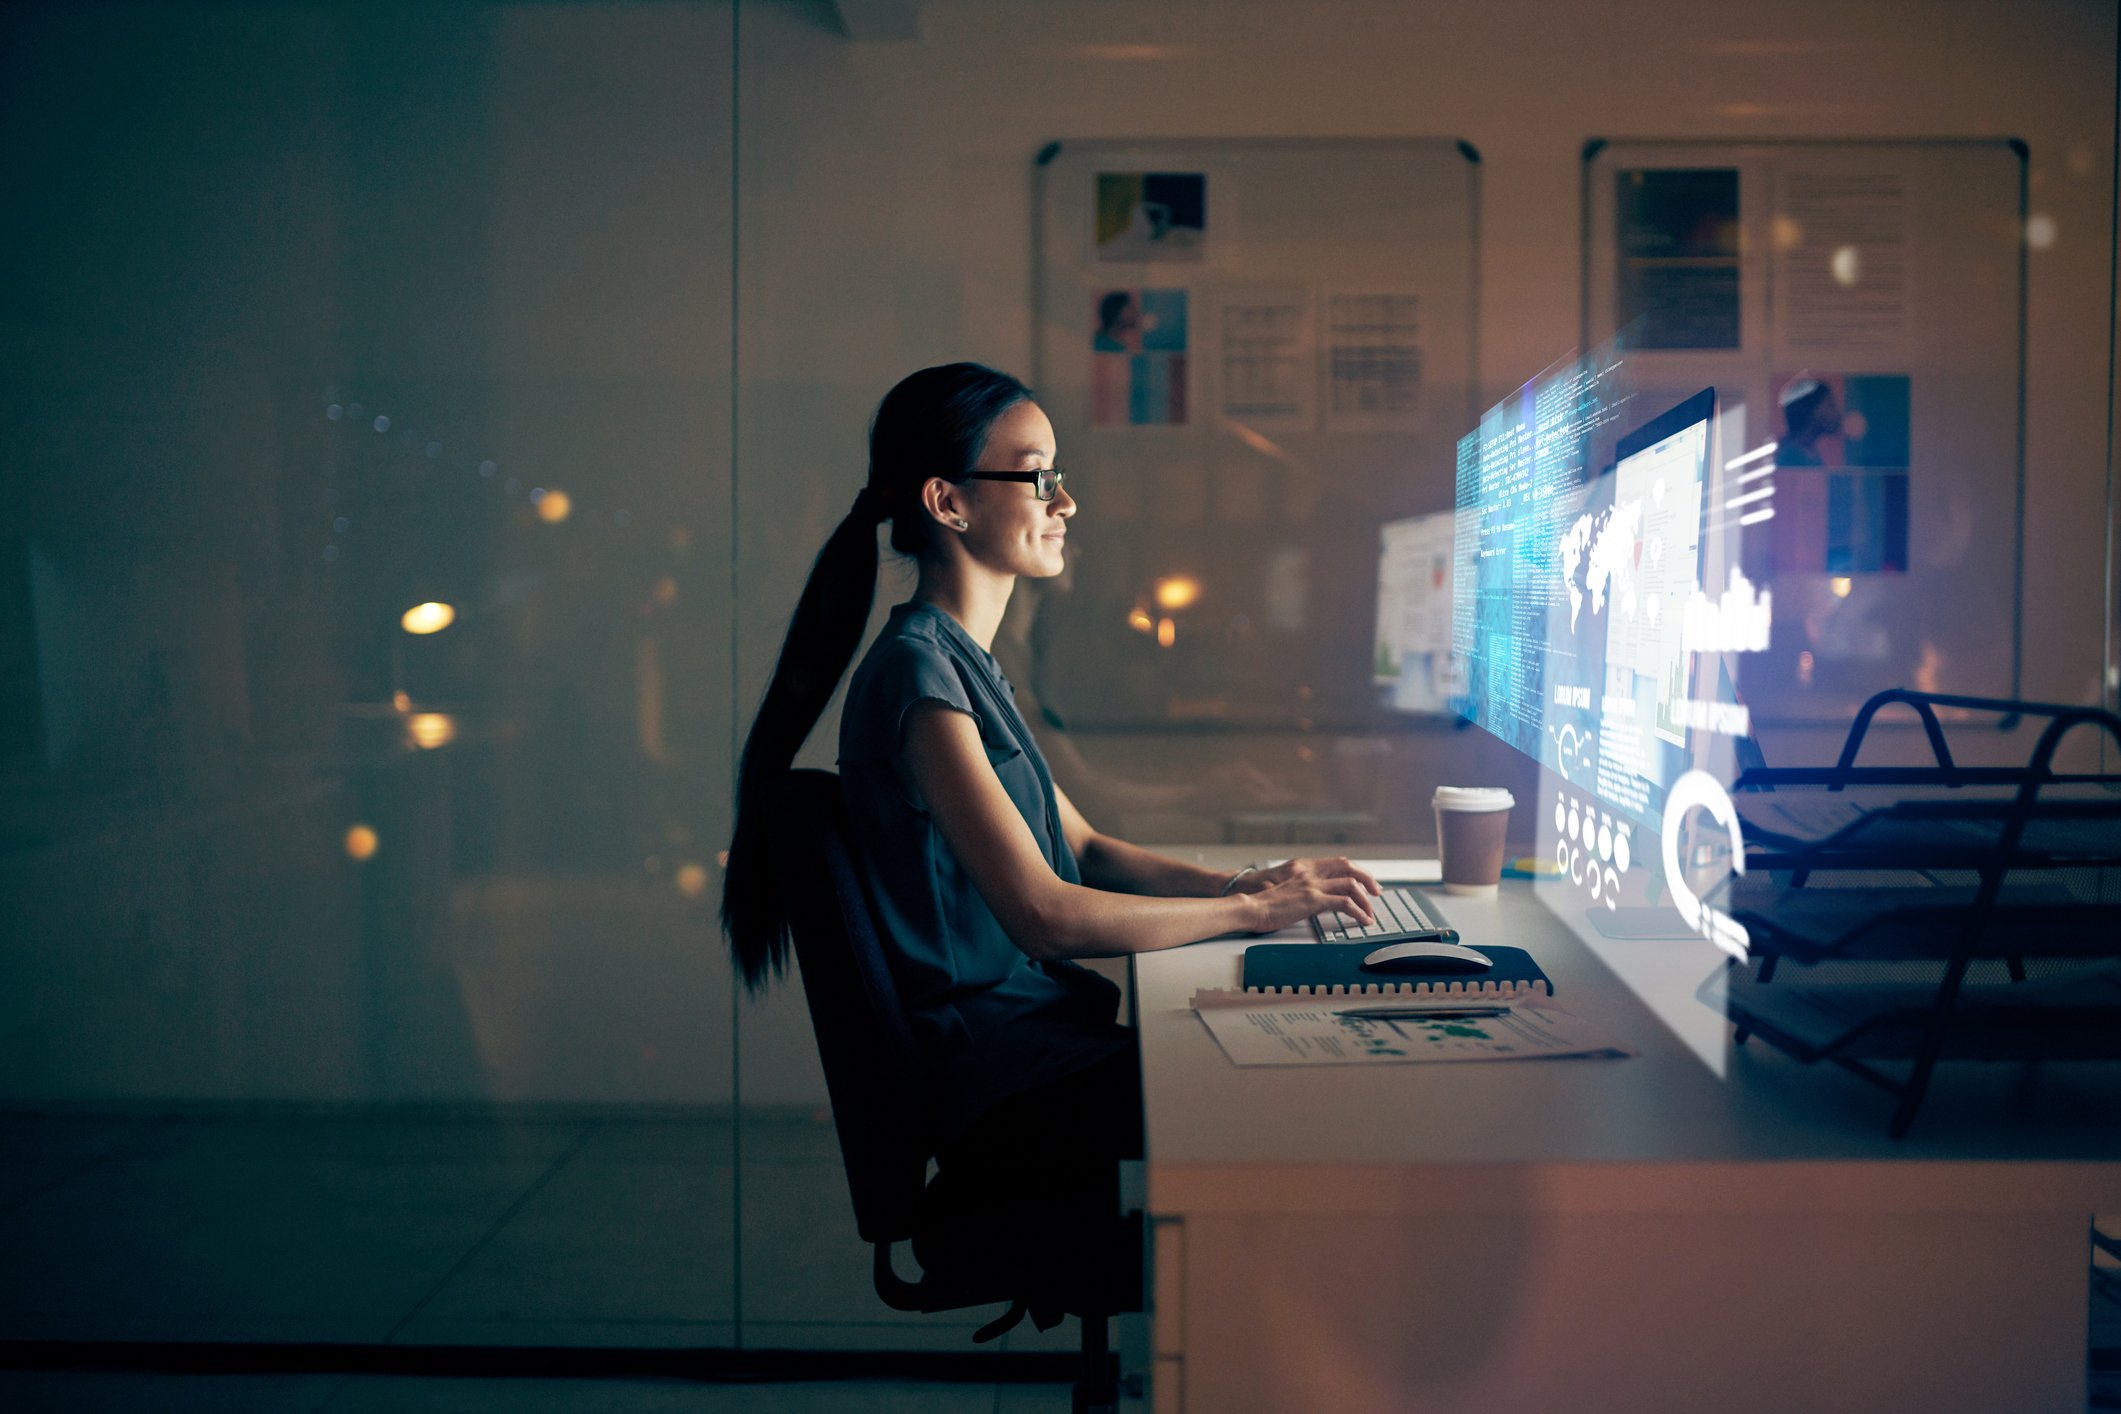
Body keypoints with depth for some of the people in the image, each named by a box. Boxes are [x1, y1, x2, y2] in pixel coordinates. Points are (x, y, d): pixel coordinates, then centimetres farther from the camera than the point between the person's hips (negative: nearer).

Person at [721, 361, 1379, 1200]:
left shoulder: (966, 664, 14)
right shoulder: (915, 673, -17)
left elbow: (1082, 849, 17)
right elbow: (1044, 914, -21)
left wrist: (1236, 882, 1)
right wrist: (1251, 910, -12)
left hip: (1038, 1032, 9)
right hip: (998, 1091, -9)